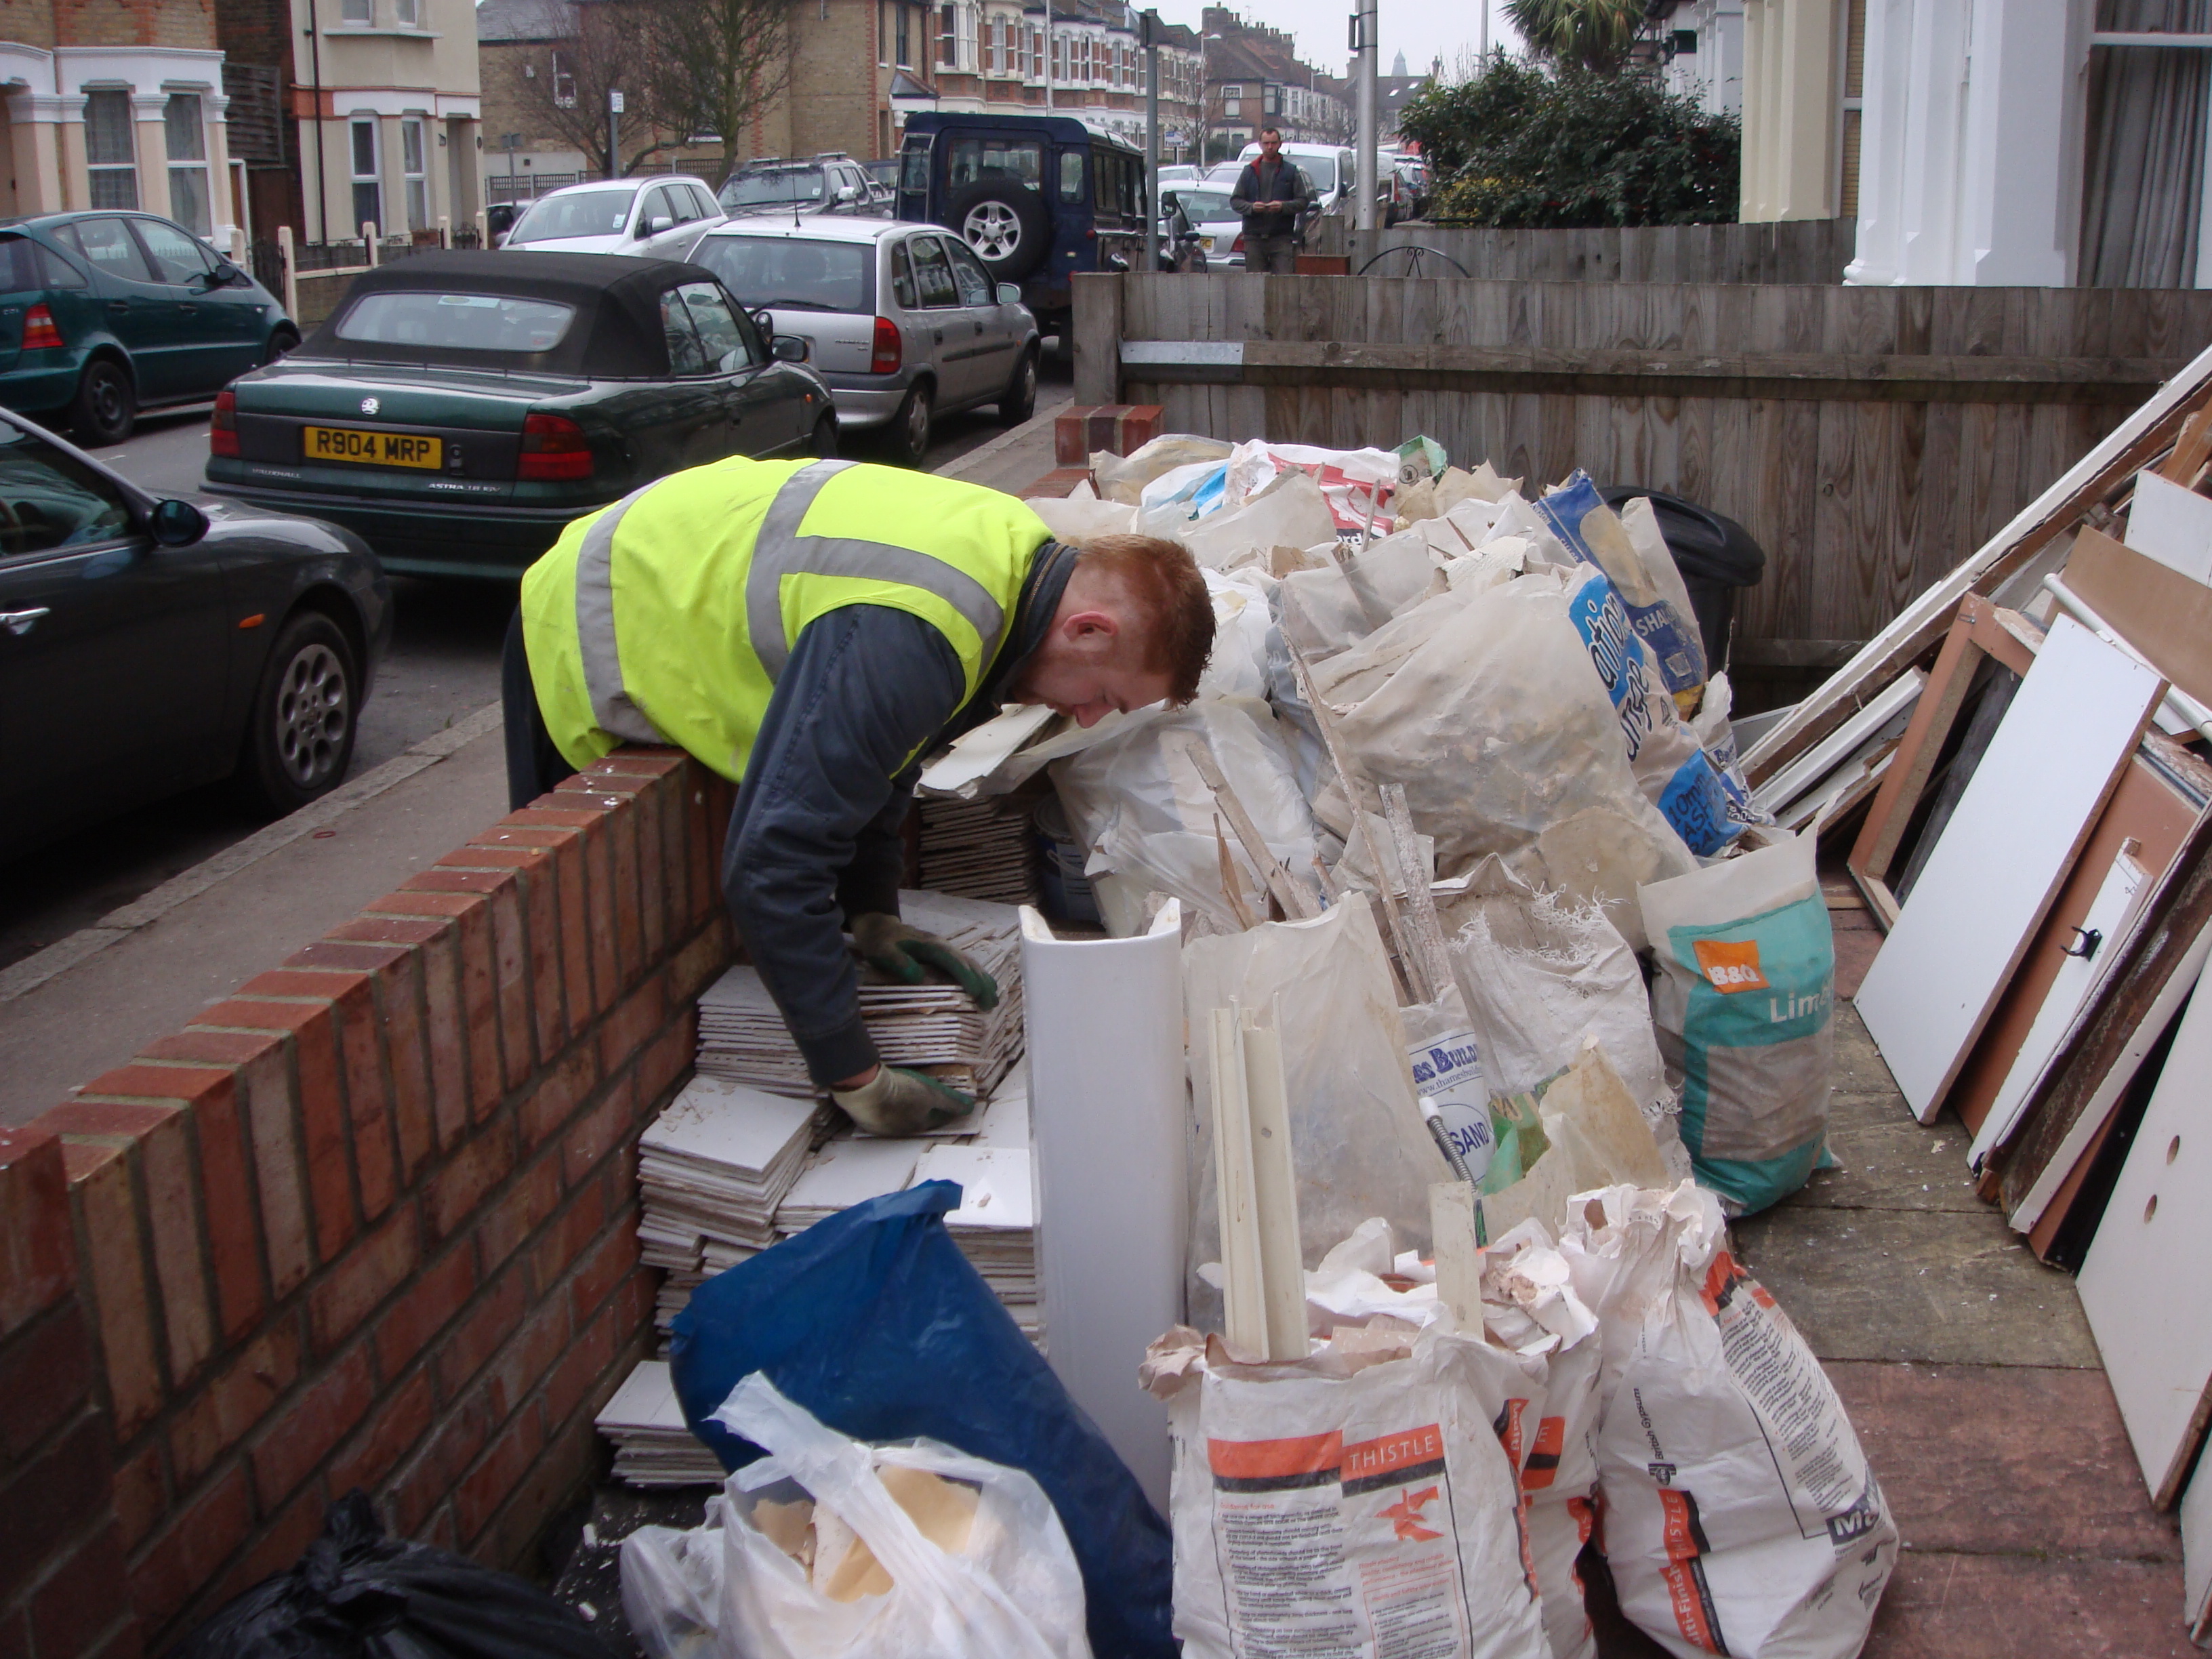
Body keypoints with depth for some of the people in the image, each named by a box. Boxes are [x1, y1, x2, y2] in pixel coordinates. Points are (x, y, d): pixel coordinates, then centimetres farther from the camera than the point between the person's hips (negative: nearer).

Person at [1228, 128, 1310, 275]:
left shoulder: (1291, 171, 9)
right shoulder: (1249, 171, 13)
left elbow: (1303, 201, 4)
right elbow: (1234, 201, 10)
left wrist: (1283, 206, -15)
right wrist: (1251, 207, -11)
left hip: (1282, 237, -2)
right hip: (1254, 237, 2)